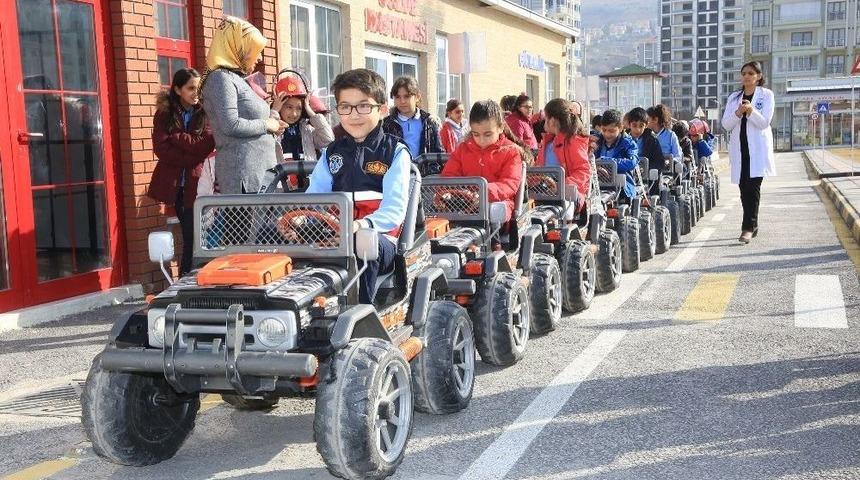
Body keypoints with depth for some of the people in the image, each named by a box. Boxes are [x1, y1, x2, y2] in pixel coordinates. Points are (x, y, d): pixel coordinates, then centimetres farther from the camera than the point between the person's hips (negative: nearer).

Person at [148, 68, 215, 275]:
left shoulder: (206, 112, 3)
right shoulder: (164, 113, 4)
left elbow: (206, 145, -10)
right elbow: (161, 149, -7)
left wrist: (176, 137, -12)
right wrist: (191, 157, -13)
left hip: (196, 182, -1)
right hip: (174, 183, 1)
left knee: (194, 236, -5)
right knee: (189, 235, 7)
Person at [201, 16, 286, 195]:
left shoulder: (237, 78, 19)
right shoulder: (221, 78, -9)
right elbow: (231, 125, -19)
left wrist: (273, 118, 5)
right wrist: (266, 124, -7)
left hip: (259, 169, 9)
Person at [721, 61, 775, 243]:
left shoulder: (766, 95, 4)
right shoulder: (733, 97, 14)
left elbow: (764, 122, -5)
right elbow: (725, 124, 6)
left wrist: (751, 111, -22)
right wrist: (738, 113, -13)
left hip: (758, 149, -4)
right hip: (739, 149, 4)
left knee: (753, 187, -14)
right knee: (744, 188, 4)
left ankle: (748, 227, -17)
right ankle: (752, 226, 15)